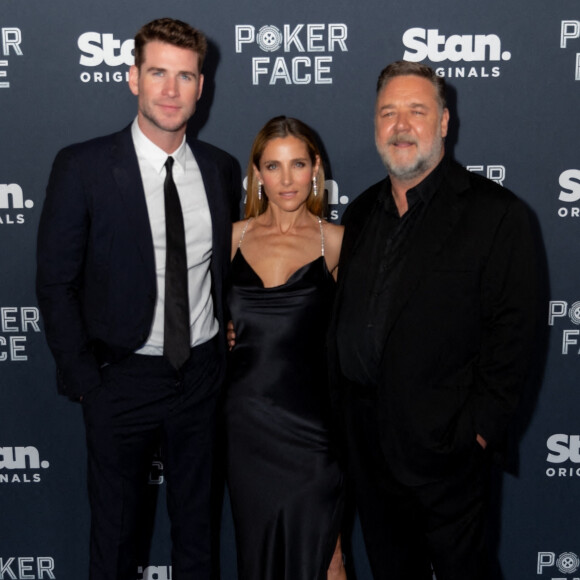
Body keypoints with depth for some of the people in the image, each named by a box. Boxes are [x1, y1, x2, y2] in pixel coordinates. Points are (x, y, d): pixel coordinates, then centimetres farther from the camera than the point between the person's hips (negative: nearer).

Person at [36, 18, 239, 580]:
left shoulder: (220, 168, 1)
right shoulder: (82, 167, -11)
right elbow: (55, 285, -8)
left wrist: (229, 346, 3)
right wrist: (85, 382, -9)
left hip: (203, 372, 3)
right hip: (124, 378, -3)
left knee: (196, 523, 20)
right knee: (114, 529, 15)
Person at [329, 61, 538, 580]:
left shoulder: (496, 213, -9)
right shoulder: (362, 212, 10)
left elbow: (511, 332, -12)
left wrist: (481, 430, -15)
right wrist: (339, 405, 8)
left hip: (444, 444, -5)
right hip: (365, 440, 6)